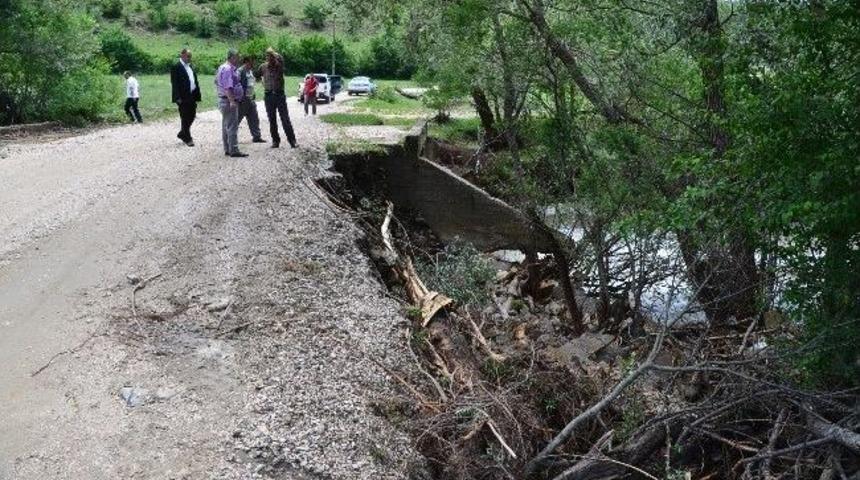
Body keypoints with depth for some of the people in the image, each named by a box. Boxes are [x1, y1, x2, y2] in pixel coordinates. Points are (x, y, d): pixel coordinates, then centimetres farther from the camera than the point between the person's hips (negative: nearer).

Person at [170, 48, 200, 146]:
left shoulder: (190, 66, 15)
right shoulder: (176, 67, -8)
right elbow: (174, 83, -13)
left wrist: (197, 94, 8)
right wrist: (178, 98, -18)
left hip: (192, 96, 8)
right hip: (183, 97, -7)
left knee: (192, 116, 12)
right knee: (185, 118, 1)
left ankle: (182, 134, 29)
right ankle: (187, 138, 9)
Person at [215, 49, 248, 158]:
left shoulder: (223, 67, 17)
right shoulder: (228, 69, -16)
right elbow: (228, 87, -25)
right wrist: (232, 101, -30)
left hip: (226, 101, 11)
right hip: (229, 101, -11)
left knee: (226, 126, 13)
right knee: (232, 126, -10)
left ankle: (227, 149, 20)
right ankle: (233, 150, -10)